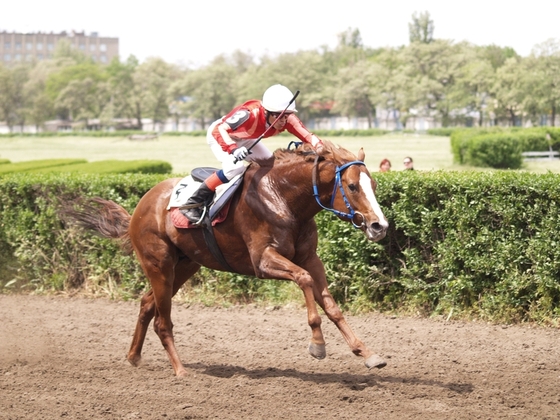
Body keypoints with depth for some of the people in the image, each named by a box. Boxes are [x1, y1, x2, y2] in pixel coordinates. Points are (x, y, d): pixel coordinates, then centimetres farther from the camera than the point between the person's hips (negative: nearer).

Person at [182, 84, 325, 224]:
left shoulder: (287, 119, -24)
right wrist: (232, 149, -60)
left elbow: (306, 136, -31)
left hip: (244, 140, 7)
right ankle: (193, 204, -21)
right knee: (235, 167, -29)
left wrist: (319, 146, -53)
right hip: (219, 135, -7)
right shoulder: (250, 114, -41)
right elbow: (219, 130, -43)